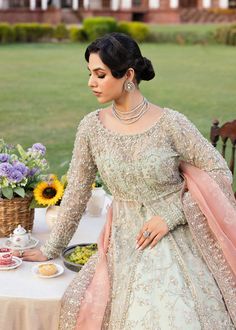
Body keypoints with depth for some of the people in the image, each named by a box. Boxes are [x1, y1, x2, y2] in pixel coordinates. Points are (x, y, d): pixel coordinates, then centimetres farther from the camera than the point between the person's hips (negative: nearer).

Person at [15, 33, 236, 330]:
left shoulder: (170, 124, -13)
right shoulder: (92, 127, -4)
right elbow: (76, 193, 5)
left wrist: (171, 216, -14)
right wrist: (51, 249, 8)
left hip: (176, 238, -2)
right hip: (125, 244, 3)